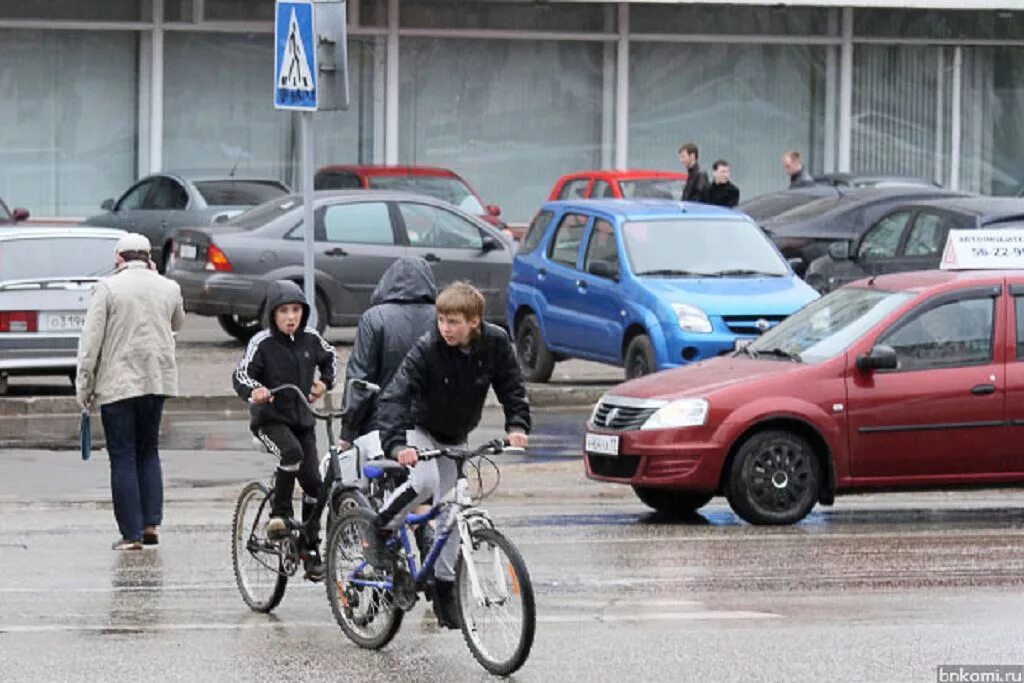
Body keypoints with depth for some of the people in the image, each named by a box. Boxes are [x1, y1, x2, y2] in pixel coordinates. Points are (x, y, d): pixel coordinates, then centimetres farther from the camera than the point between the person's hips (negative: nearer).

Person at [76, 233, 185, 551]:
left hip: (117, 383, -4)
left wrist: (83, 384, -2)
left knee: (123, 458, 0)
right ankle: (151, 523, 7)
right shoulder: (168, 288, 5)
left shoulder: (108, 288, -7)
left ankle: (131, 533, -2)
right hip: (158, 381, 4)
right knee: (148, 452, 17)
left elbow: (91, 339, -9)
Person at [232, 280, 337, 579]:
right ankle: (279, 514, -19)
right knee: (291, 453, -35)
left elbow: (329, 357, 23)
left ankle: (311, 548, 12)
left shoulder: (310, 339, 2)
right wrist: (254, 391, -37)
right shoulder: (262, 343, -12)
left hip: (302, 419, 5)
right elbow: (241, 375, -17)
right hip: (270, 419, -5)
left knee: (313, 482, -1)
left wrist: (325, 382, 8)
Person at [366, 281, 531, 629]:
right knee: (425, 482, -32)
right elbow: (394, 397, -33)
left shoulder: (495, 343, -17)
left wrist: (518, 426, -23)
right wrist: (396, 444, -48)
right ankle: (380, 530, -8)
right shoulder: (427, 349, -27)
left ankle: (445, 589, 12)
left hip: (455, 437, 4)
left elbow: (512, 386, -6)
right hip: (419, 430, -4)